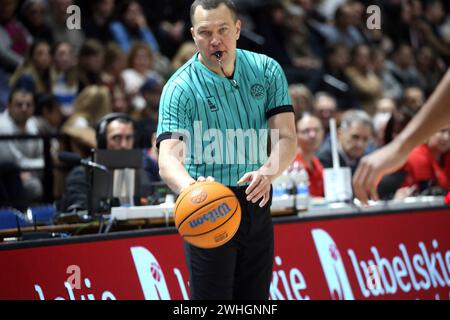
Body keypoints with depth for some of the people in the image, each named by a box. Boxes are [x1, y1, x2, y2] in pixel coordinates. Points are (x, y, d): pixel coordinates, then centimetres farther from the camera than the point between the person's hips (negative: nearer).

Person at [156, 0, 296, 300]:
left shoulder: (267, 70, -1)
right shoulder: (180, 88, -12)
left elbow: (286, 138, -6)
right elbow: (169, 157, -23)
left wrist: (267, 173, -28)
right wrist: (190, 187, -47)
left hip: (258, 205, 4)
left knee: (255, 298, 10)